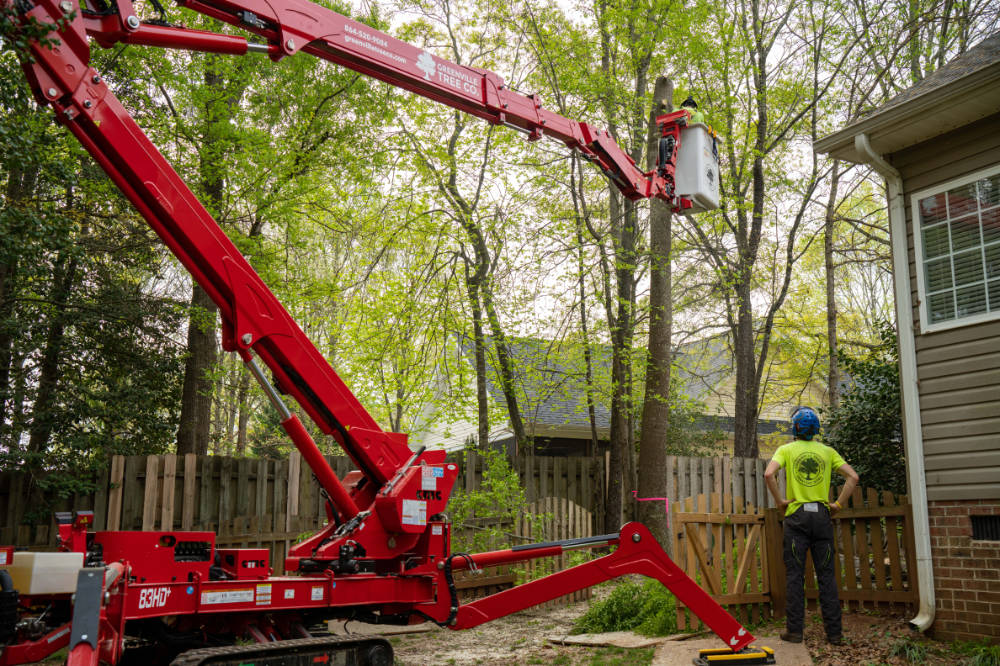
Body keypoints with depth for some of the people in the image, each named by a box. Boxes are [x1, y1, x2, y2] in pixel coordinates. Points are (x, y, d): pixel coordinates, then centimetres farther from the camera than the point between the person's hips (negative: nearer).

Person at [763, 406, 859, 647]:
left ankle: (794, 630, 2)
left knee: (794, 575, 1)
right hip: (822, 515, 2)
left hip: (797, 516, -2)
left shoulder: (787, 449, 1)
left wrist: (780, 501, -5)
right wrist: (838, 504, 5)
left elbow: (769, 474, -15)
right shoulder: (827, 451, 9)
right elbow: (852, 476, 1)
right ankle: (834, 632, 7)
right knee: (826, 575, 6)